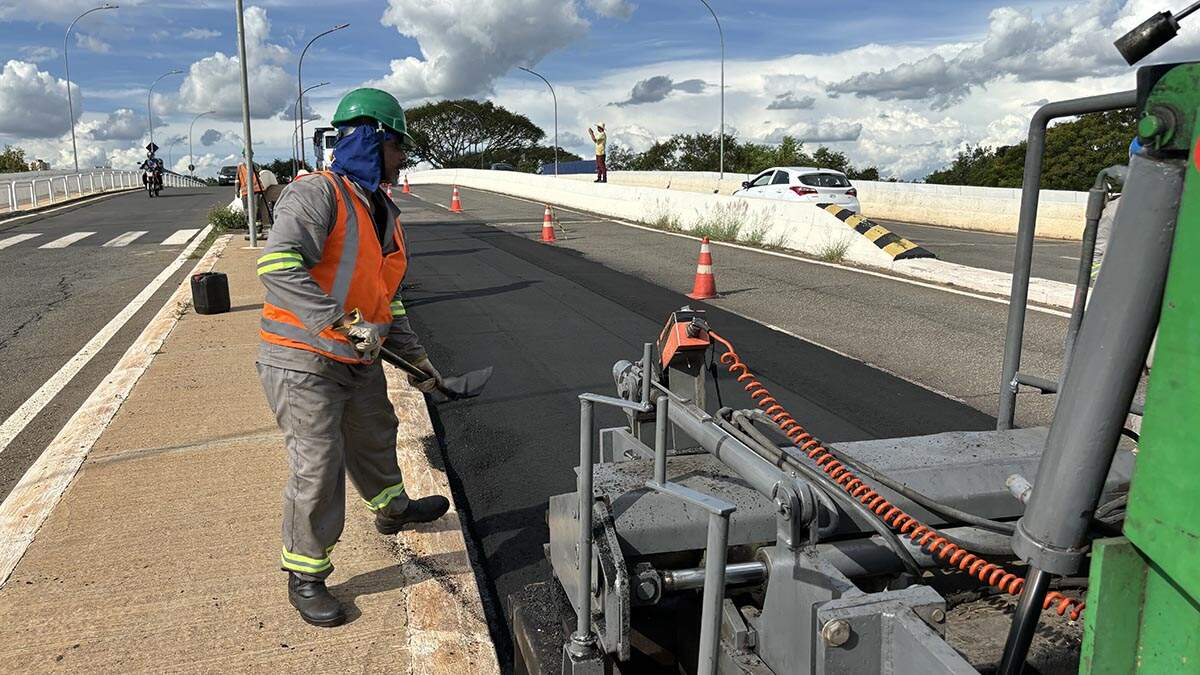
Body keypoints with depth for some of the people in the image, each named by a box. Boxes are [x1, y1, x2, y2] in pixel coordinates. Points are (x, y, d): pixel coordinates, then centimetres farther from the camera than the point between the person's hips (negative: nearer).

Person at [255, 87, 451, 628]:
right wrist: (341, 321, -35)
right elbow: (276, 264, -32)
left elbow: (388, 297, 19)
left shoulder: (384, 213, 11)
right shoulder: (318, 193, -18)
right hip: (303, 361, -8)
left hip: (358, 359, 9)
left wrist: (415, 355, 16)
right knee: (318, 470, -4)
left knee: (374, 437, 26)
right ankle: (305, 576, 16)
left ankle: (392, 508, 53)